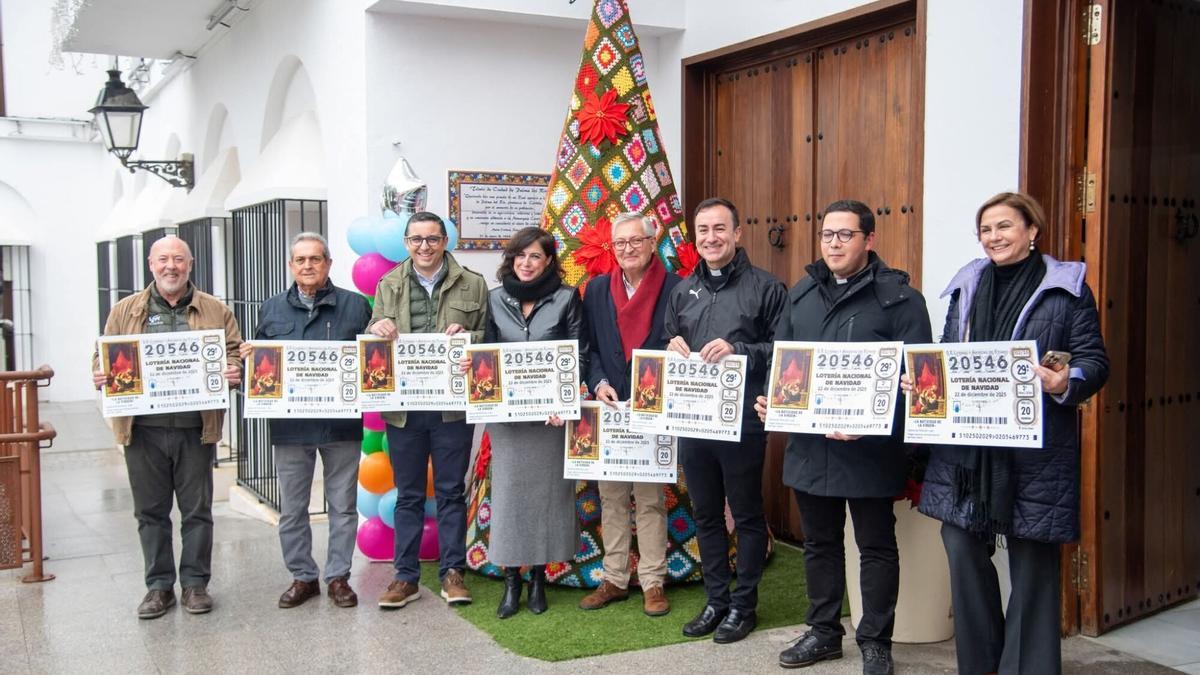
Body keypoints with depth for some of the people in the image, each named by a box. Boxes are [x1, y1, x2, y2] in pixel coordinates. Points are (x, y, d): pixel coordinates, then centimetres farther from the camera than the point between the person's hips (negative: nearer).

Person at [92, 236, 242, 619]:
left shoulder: (215, 311, 7)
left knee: (197, 510, 6)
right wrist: (100, 376, -10)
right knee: (151, 512, 9)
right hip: (143, 429, 1)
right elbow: (104, 357, 11)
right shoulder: (125, 311, 10)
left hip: (196, 429, -1)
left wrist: (234, 372, -15)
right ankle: (159, 585, 21)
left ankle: (195, 583, 19)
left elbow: (235, 354, 6)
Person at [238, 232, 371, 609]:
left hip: (342, 423, -1)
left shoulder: (354, 306, 4)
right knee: (292, 509, 9)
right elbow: (258, 361, 14)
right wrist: (249, 356, -9)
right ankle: (302, 577, 23)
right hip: (290, 425, 2)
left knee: (343, 505, 7)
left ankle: (338, 576, 20)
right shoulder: (272, 309, 10)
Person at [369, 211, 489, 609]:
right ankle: (406, 576, 19)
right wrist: (375, 329, -10)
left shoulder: (472, 285, 3)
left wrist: (468, 337, -17)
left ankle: (452, 572, 18)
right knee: (408, 495, 11)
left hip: (453, 405, -2)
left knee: (451, 491, 7)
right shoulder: (389, 285, 9)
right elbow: (372, 345, 12)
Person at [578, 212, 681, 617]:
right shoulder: (597, 289, 8)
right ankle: (615, 579, 21)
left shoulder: (675, 288, -3)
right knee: (611, 497, 10)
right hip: (608, 409, 4)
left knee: (651, 499, 3)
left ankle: (653, 582, 14)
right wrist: (599, 383, -8)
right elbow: (588, 347, 8)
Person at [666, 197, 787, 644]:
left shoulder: (765, 288, -4)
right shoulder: (682, 291, 13)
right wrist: (672, 348, -2)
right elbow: (668, 345, 20)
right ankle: (716, 600, 27)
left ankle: (744, 604, 20)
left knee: (747, 515, 7)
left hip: (743, 422, -5)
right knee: (706, 515, 14)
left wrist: (737, 351, -21)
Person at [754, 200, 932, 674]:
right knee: (820, 542, 17)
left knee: (876, 546, 9)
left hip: (871, 448, -5)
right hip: (809, 444, 5)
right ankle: (824, 632, 32)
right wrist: (770, 399, -1)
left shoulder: (899, 297, -6)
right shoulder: (801, 293, 11)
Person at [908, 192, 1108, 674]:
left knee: (1032, 561, 4)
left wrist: (1067, 384, -22)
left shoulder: (1066, 288, 0)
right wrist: (921, 380, -1)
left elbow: (1094, 360, -2)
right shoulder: (967, 286, 14)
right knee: (963, 551, 7)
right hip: (964, 445, 4)